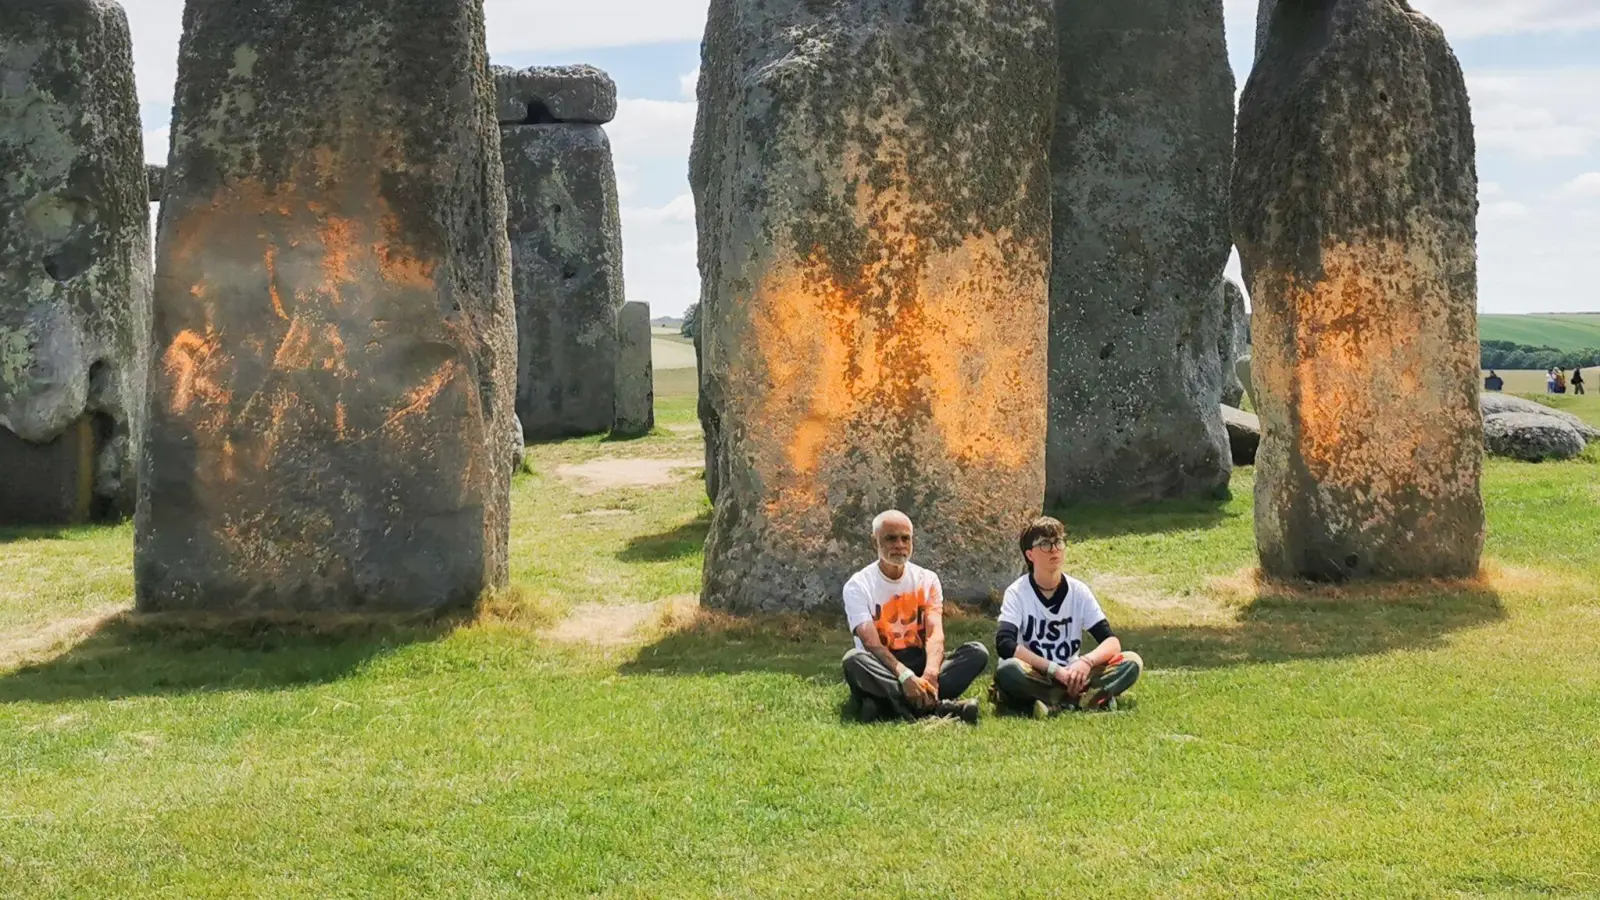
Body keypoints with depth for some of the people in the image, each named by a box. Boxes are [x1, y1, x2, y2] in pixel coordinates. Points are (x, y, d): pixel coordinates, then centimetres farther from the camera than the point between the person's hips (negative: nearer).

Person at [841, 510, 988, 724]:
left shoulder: (927, 580, 5)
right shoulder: (858, 585, -4)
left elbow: (935, 634, -10)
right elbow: (872, 643, -18)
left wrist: (930, 674, -31)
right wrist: (904, 675, -36)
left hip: (920, 664, 3)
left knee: (978, 652, -20)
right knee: (854, 660, -36)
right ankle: (937, 706, -43)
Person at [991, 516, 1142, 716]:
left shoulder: (1079, 591, 2)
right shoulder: (1017, 593, -7)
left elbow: (1112, 642, -4)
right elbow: (1004, 644, -23)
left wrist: (1086, 662, -26)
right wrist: (1055, 670, -28)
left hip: (1071, 676, 4)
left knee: (1132, 662, -16)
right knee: (1007, 670, -37)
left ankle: (1054, 702, -30)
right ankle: (1090, 698, -30)